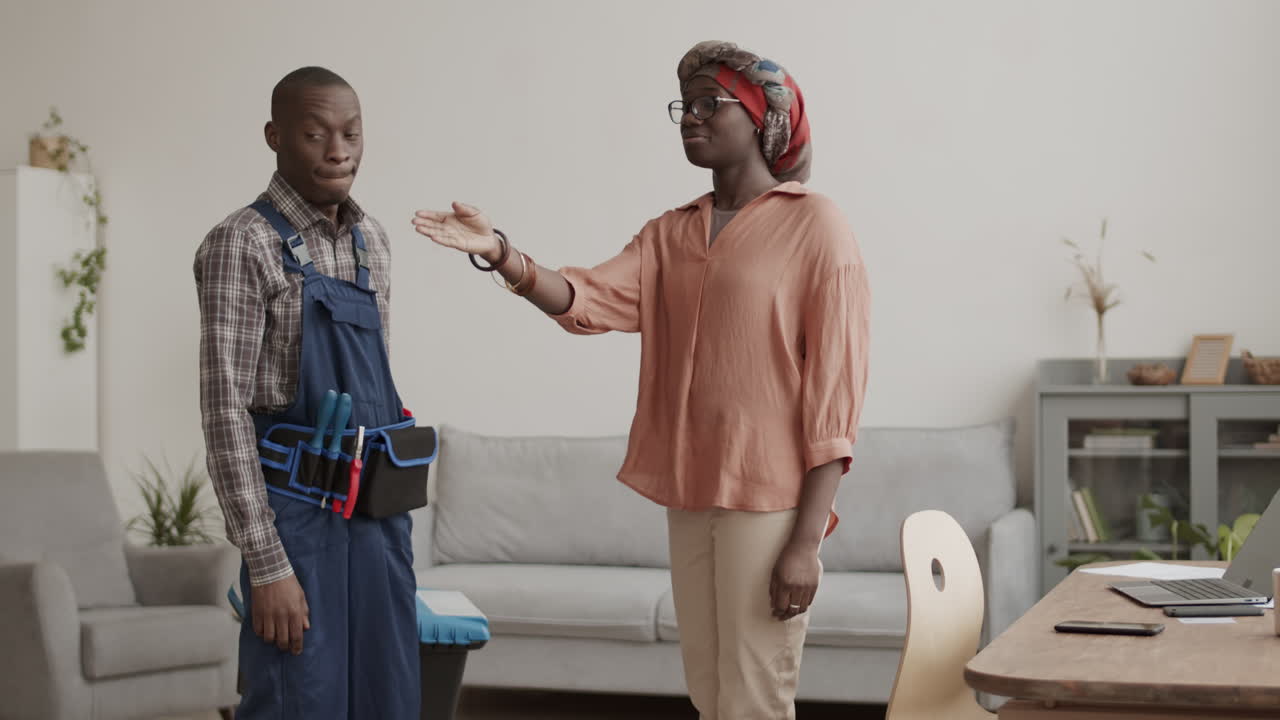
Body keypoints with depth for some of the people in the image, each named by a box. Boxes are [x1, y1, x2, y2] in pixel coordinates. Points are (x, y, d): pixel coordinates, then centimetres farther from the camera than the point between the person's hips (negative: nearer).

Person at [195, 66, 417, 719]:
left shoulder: (372, 242, 10)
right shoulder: (242, 244, -10)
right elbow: (225, 409, -14)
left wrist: (394, 507, 16)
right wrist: (266, 563, -18)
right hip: (299, 517, -6)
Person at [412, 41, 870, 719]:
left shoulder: (813, 225, -5)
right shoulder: (671, 233, 12)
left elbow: (834, 388, -10)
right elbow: (588, 300, -5)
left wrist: (806, 540, -14)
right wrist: (501, 254, -24)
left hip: (768, 502, -6)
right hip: (689, 496, 6)